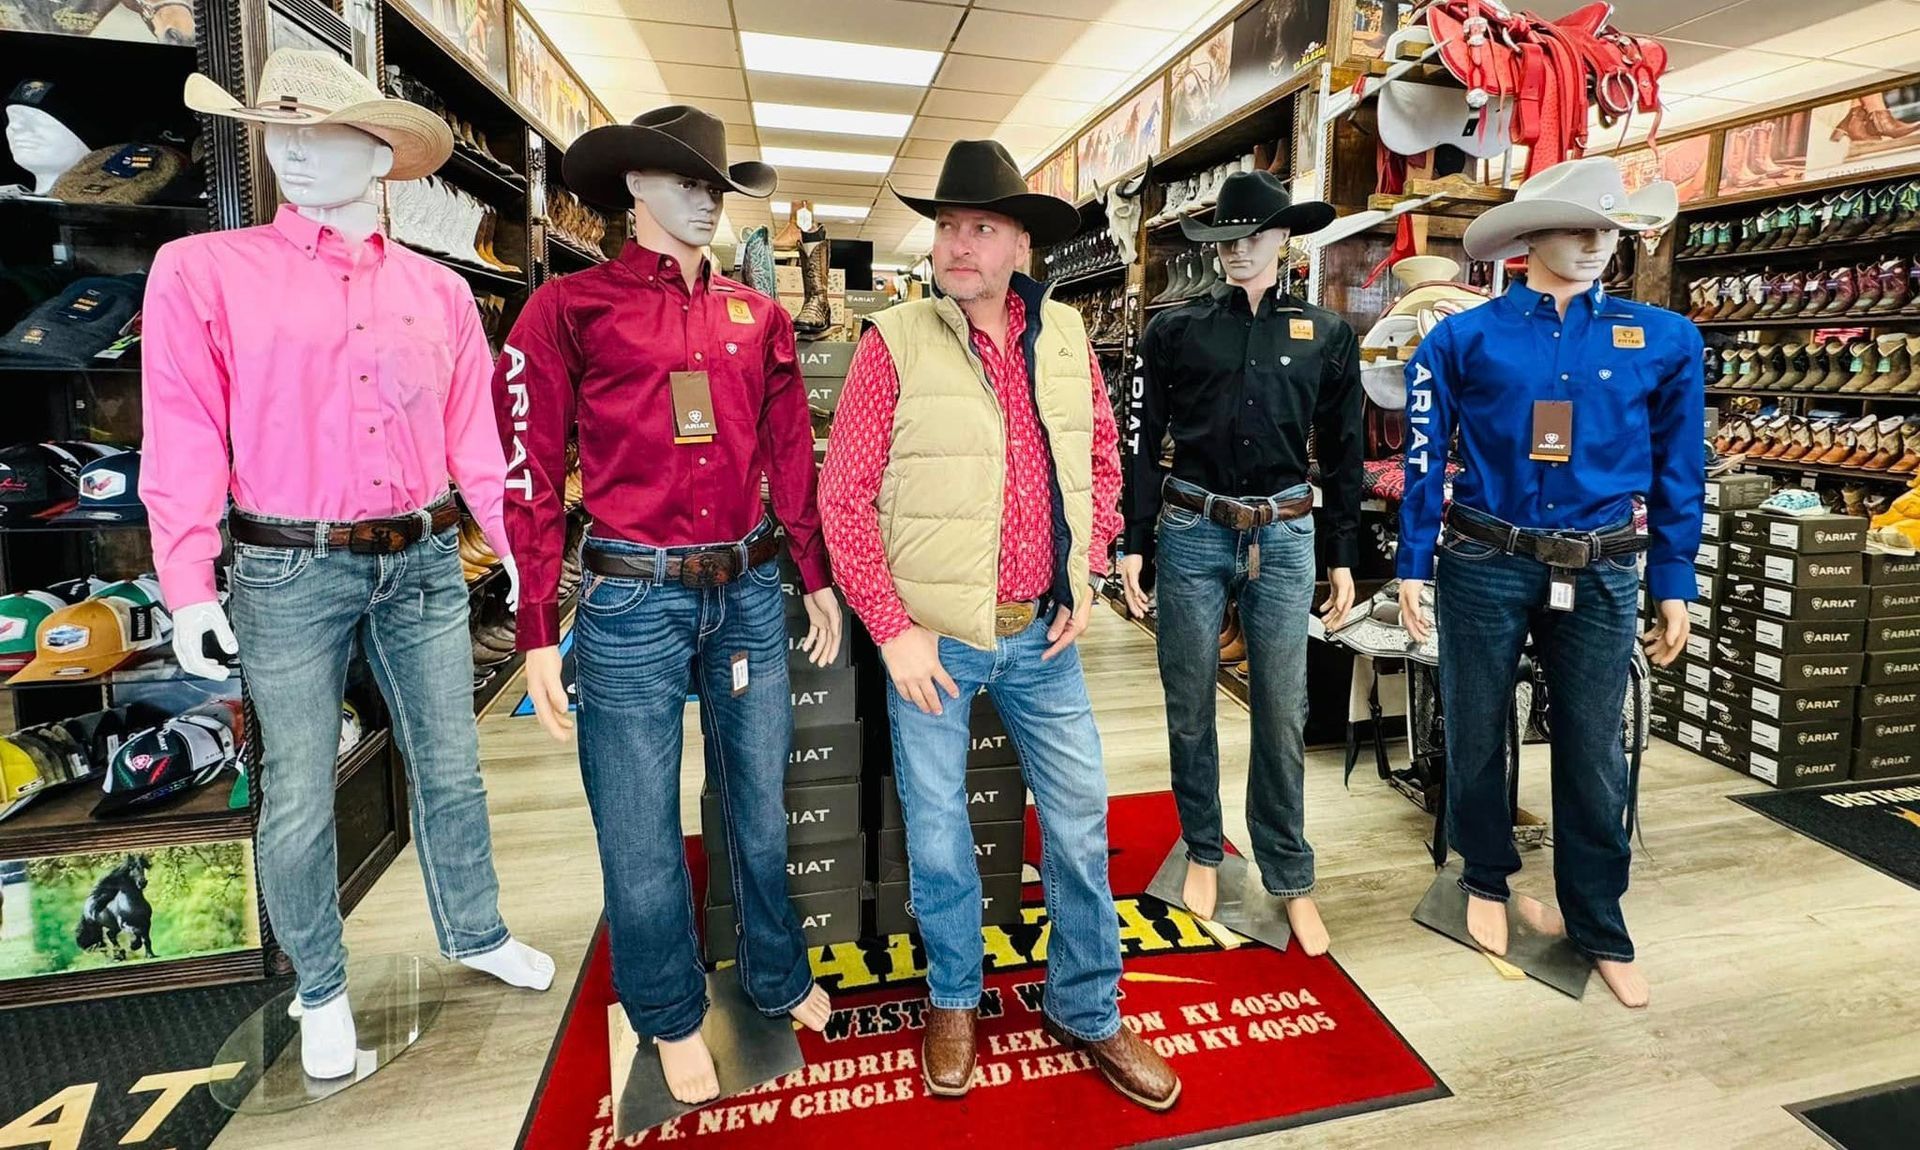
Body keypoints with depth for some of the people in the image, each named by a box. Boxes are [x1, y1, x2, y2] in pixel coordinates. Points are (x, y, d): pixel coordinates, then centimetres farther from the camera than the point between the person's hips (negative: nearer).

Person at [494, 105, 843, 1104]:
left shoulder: (757, 316, 11)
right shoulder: (571, 308, -1)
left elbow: (793, 459, 13)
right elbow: (530, 474, -4)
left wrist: (818, 579, 14)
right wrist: (538, 636, -7)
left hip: (749, 592, 4)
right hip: (634, 600, -3)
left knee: (760, 808, 16)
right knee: (640, 832, 8)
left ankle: (779, 979, 39)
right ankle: (672, 1018, 33)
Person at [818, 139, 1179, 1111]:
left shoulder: (1066, 338, 4)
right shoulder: (895, 343, -8)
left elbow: (1102, 462, 14)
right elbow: (843, 496, -7)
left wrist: (1086, 578, 5)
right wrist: (892, 628, -11)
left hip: (1042, 632, 4)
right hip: (933, 636, -3)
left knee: (1080, 817, 12)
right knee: (936, 829, 11)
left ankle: (1087, 1010, 34)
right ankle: (953, 1000, 38)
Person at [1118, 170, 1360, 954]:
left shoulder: (1328, 335, 7)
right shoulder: (1175, 329, 4)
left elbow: (1342, 454, 9)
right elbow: (1143, 443, 3)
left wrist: (1343, 558, 6)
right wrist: (1134, 544, -2)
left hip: (1283, 538, 1)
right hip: (1191, 533, 0)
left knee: (1282, 713, 3)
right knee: (1190, 705, 8)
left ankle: (1290, 880, 19)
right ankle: (1203, 852, 28)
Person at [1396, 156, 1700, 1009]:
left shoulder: (1664, 340, 4)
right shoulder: (1463, 338, -2)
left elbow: (1678, 471, 8)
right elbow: (1424, 459, 0)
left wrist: (1673, 585, 6)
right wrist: (1413, 565, -2)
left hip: (1601, 574, 2)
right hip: (1485, 565, -1)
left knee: (1594, 753, 9)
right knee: (1475, 734, 10)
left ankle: (1600, 929, 26)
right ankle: (1487, 881, 34)